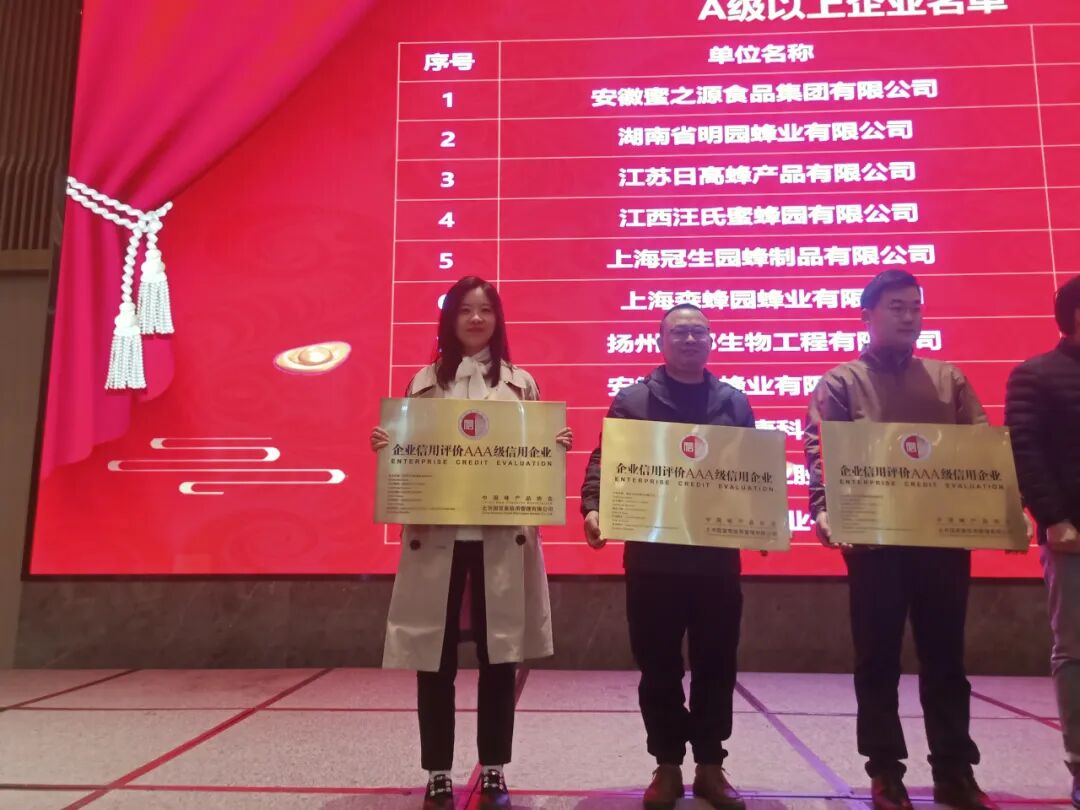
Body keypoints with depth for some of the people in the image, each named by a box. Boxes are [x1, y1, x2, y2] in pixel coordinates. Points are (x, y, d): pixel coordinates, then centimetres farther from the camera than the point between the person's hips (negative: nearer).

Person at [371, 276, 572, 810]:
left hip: (501, 537, 0)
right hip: (436, 535, 0)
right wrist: (384, 446, -9)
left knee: (499, 656, 6)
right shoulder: (425, 381, 9)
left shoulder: (520, 382, 9)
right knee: (435, 658, 4)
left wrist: (557, 447, -9)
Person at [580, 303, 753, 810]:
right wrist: (593, 507, -19)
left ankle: (710, 766, 26)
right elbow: (605, 460, -2)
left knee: (716, 665, 10)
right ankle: (668, 767, 23)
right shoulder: (632, 401, 4)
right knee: (658, 666, 8)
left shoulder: (735, 403, 11)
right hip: (653, 555, -2)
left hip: (718, 554, 2)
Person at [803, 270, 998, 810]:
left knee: (945, 656, 10)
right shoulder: (840, 382, 4)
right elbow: (817, 451, -7)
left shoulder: (948, 379, 14)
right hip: (875, 539, -3)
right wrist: (823, 509, -23)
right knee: (878, 659, 5)